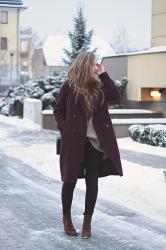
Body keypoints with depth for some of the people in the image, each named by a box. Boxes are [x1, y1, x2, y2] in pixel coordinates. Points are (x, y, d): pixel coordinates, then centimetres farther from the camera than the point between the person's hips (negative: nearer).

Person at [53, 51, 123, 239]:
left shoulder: (98, 85, 7)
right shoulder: (69, 86, -4)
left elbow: (116, 97, -8)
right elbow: (58, 110, 1)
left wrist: (103, 75, -8)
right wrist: (65, 131, -9)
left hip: (96, 142, 4)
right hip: (74, 141, -3)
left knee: (92, 181, 4)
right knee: (70, 180, 7)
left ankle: (87, 222, 16)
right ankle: (66, 219, 24)